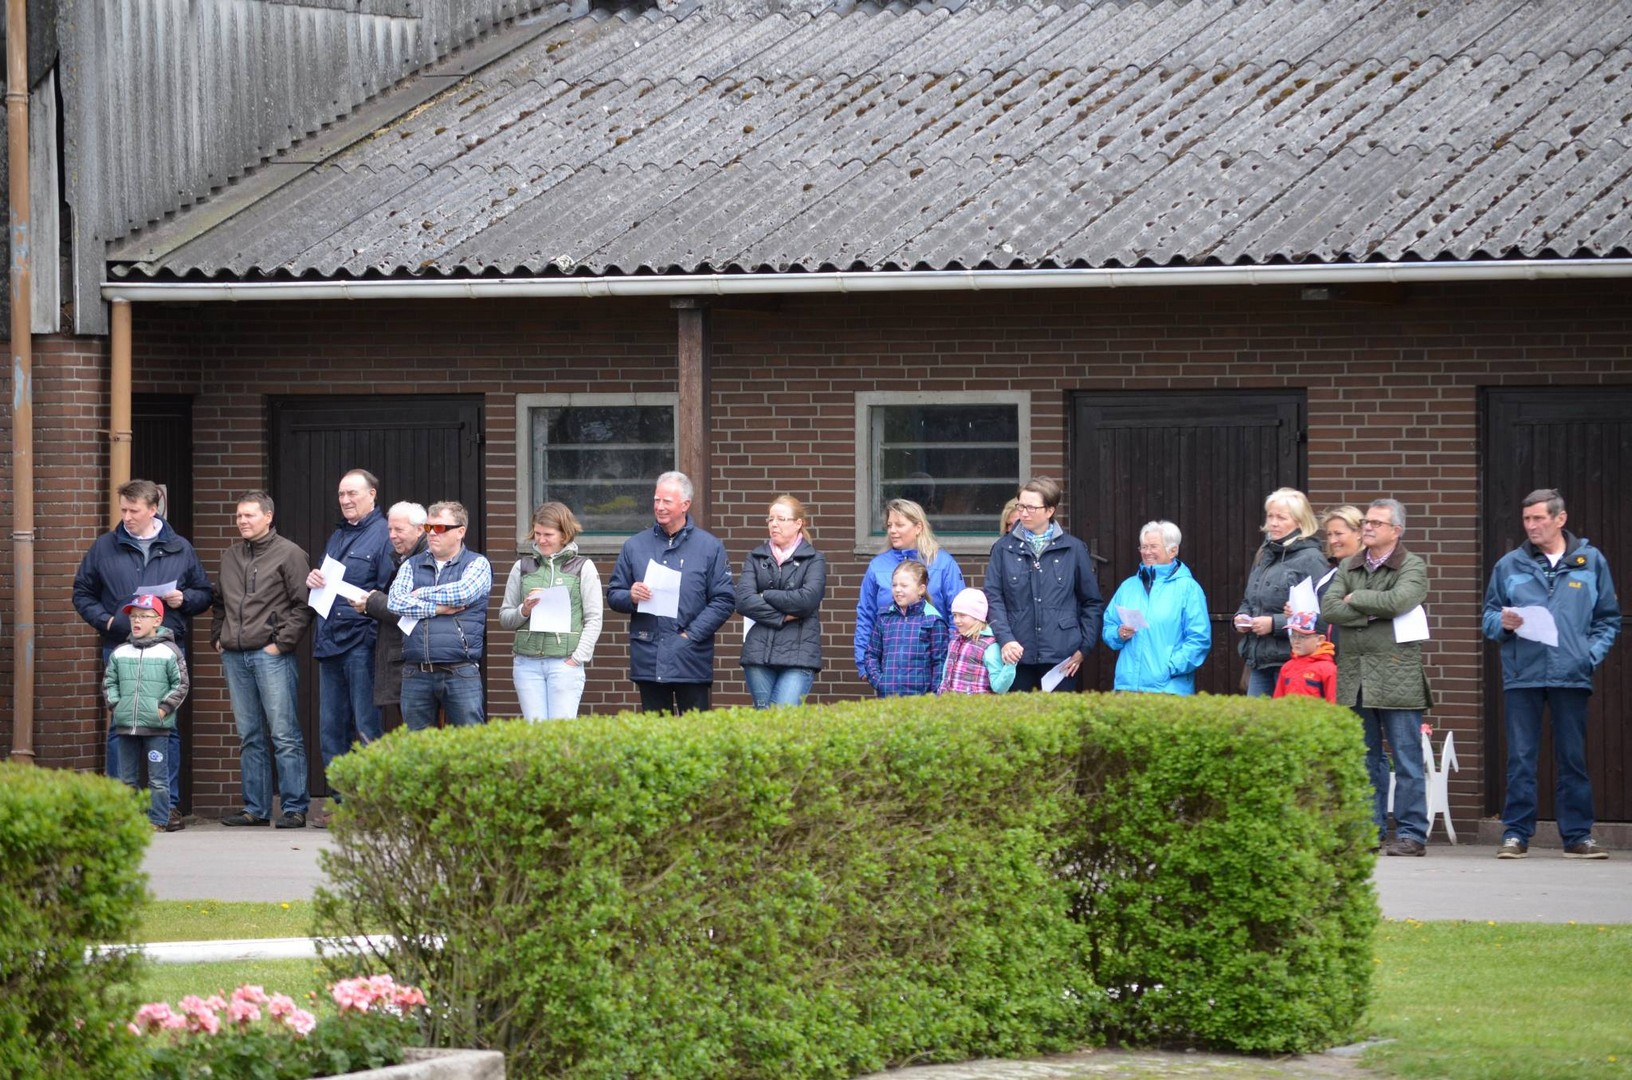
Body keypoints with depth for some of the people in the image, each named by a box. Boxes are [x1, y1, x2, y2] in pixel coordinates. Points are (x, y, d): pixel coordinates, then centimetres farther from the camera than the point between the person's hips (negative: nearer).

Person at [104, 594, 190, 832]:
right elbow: (109, 681, 17)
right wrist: (114, 705, 4)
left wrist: (165, 708, -9)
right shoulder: (120, 653, 9)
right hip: (125, 724, 4)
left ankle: (158, 820, 2)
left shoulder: (169, 652, -3)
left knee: (158, 778, -2)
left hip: (156, 725, -4)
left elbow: (181, 684, -1)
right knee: (127, 778, 10)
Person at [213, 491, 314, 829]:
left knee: (284, 735, -7)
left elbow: (303, 605, -7)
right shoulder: (230, 557, 17)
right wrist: (217, 637, 14)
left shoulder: (288, 554, -3)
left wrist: (283, 642, -12)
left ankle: (294, 808, -5)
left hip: (271, 656, -7)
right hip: (235, 656, 7)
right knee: (249, 737, 9)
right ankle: (255, 808, 12)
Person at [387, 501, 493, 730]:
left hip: (461, 674, -3)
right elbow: (395, 601, 0)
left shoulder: (477, 564, 7)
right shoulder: (412, 565, 16)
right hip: (415, 674, 3)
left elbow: (463, 592, -13)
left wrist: (421, 594, 0)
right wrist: (438, 609, -9)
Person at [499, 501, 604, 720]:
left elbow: (594, 620, 3)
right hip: (527, 663, 3)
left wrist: (577, 658, -7)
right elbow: (504, 617, 16)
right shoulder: (522, 567, 12)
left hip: (565, 663, -3)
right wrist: (523, 612, -6)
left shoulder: (583, 568, 5)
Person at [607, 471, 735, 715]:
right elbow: (613, 594, 14)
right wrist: (631, 597, -10)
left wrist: (691, 635, -10)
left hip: (691, 660, -3)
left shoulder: (709, 546, 4)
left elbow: (724, 600, 0)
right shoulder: (635, 546, 12)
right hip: (647, 660, 3)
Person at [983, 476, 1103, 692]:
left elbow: (1092, 602, 9)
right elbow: (993, 598, 2)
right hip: (1017, 655, 1)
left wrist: (1084, 648, 2)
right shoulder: (1004, 549, 7)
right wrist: (1005, 639, -13)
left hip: (1061, 657, -1)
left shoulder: (1074, 549, 5)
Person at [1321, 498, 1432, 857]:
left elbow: (1398, 601, -18)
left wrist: (1355, 599, -5)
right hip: (1354, 676, 5)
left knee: (1406, 759, -3)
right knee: (1365, 759, 9)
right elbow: (1329, 609, 1)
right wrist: (1373, 612, -10)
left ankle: (1411, 834, -1)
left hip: (1396, 675, -5)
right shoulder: (1348, 568, 15)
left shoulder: (1412, 567, 1)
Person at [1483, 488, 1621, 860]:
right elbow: (1489, 616, 13)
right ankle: (1516, 834, 4)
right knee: (1521, 759, 0)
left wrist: (1592, 654, -4)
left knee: (1573, 759, 4)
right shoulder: (1510, 565, 8)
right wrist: (1502, 623, -9)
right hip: (1522, 676, 0)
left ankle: (1578, 836, 9)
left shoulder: (1590, 561, 7)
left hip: (1571, 675, 0)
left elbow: (1608, 619, 10)